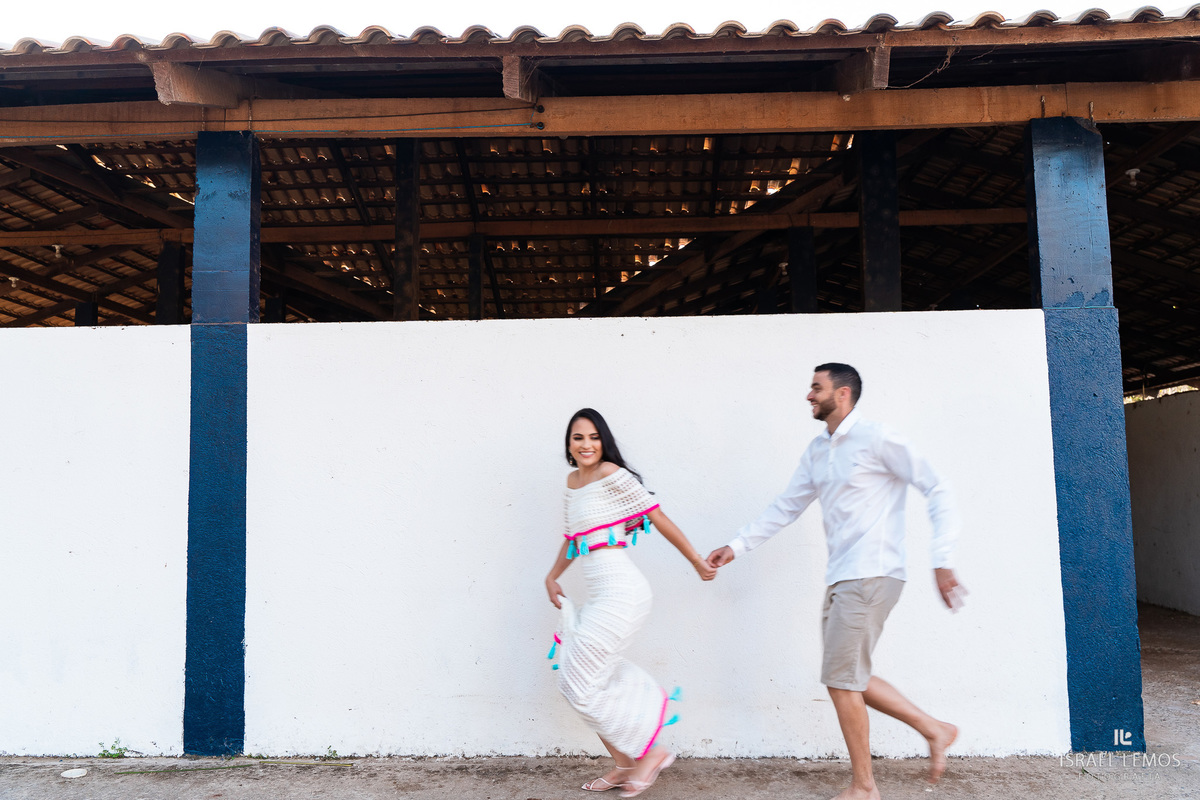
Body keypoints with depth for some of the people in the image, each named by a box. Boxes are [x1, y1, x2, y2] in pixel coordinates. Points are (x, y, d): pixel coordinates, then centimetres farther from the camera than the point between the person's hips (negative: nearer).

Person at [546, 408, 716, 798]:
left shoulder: (611, 474, -10)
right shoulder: (573, 481, 15)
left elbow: (658, 517, -8)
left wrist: (696, 562, -6)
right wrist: (552, 577, 26)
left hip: (619, 591, -9)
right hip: (599, 597, 9)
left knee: (580, 684, -6)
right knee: (575, 681, 11)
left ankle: (651, 751, 8)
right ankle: (624, 765, 23)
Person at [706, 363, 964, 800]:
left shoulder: (875, 439, -11)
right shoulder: (817, 451, 14)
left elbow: (937, 490, -12)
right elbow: (787, 506, 20)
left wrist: (942, 562, -18)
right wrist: (736, 546, 16)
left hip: (871, 576, -9)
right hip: (842, 578, 9)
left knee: (841, 678, -4)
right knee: (849, 677, 13)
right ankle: (934, 730, 28)